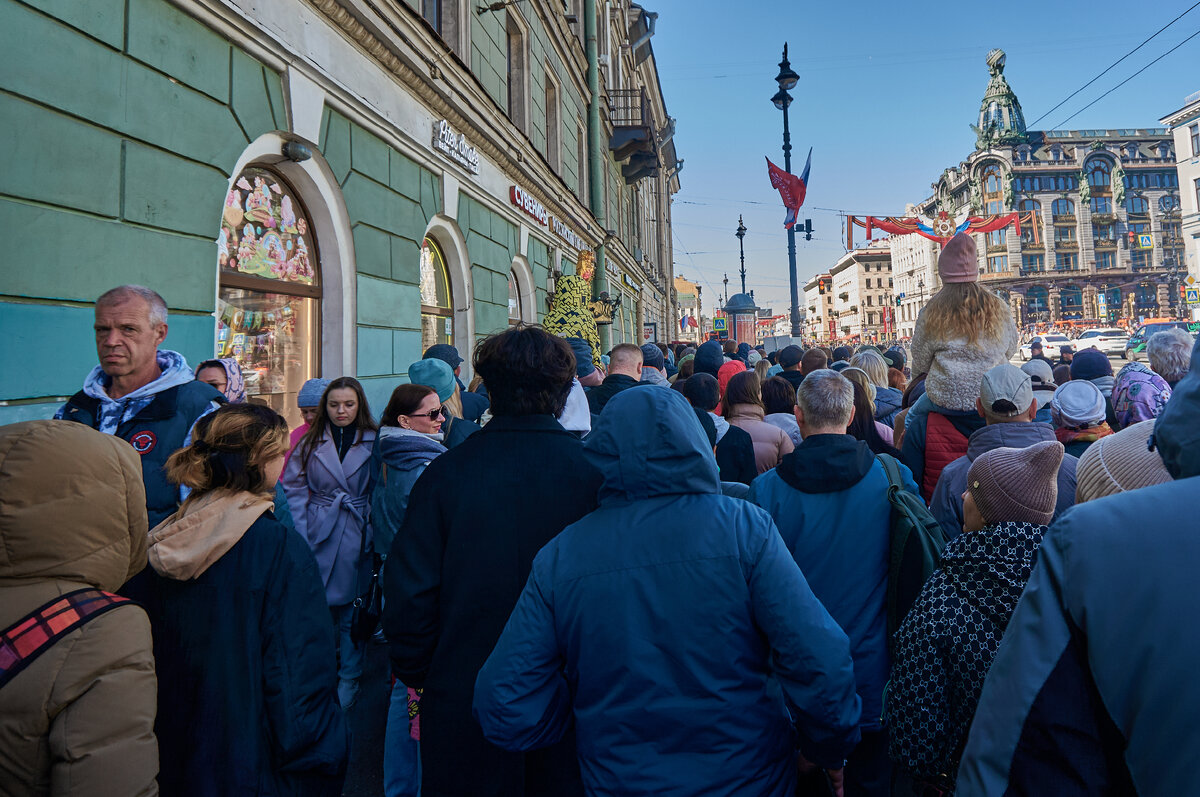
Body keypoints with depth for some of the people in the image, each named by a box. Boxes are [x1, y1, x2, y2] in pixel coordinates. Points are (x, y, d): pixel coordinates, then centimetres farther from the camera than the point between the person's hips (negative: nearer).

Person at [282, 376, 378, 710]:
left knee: (350, 614, 8)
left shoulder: (374, 443, -1)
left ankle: (348, 680, 25)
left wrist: (374, 532, -9)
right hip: (319, 537, 1)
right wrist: (300, 535, -4)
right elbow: (294, 488, 4)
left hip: (357, 540, -1)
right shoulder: (311, 443, 5)